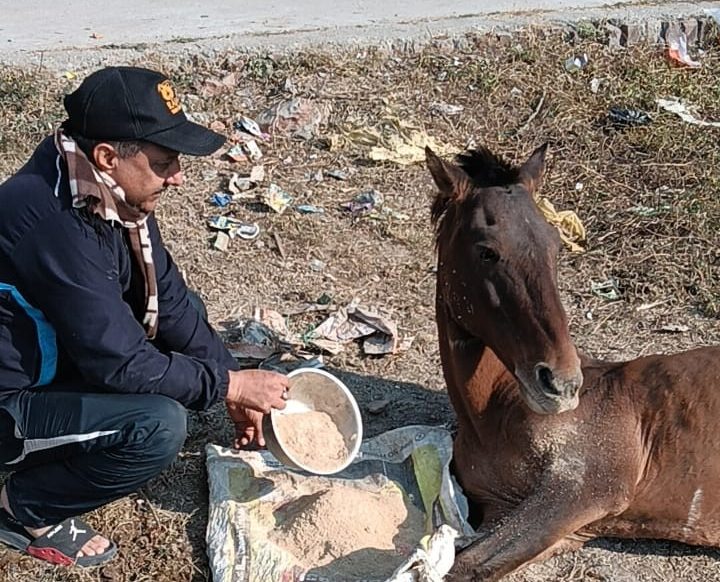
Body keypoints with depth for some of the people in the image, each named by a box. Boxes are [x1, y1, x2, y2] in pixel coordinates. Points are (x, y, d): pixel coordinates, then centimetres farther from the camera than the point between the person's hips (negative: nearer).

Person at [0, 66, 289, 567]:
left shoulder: (112, 191, -7)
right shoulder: (53, 220, -34)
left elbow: (168, 296, 2)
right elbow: (121, 364, -29)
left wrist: (232, 377, -3)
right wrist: (230, 385, -19)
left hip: (62, 360, 9)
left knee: (180, 313, 7)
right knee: (159, 425, -27)